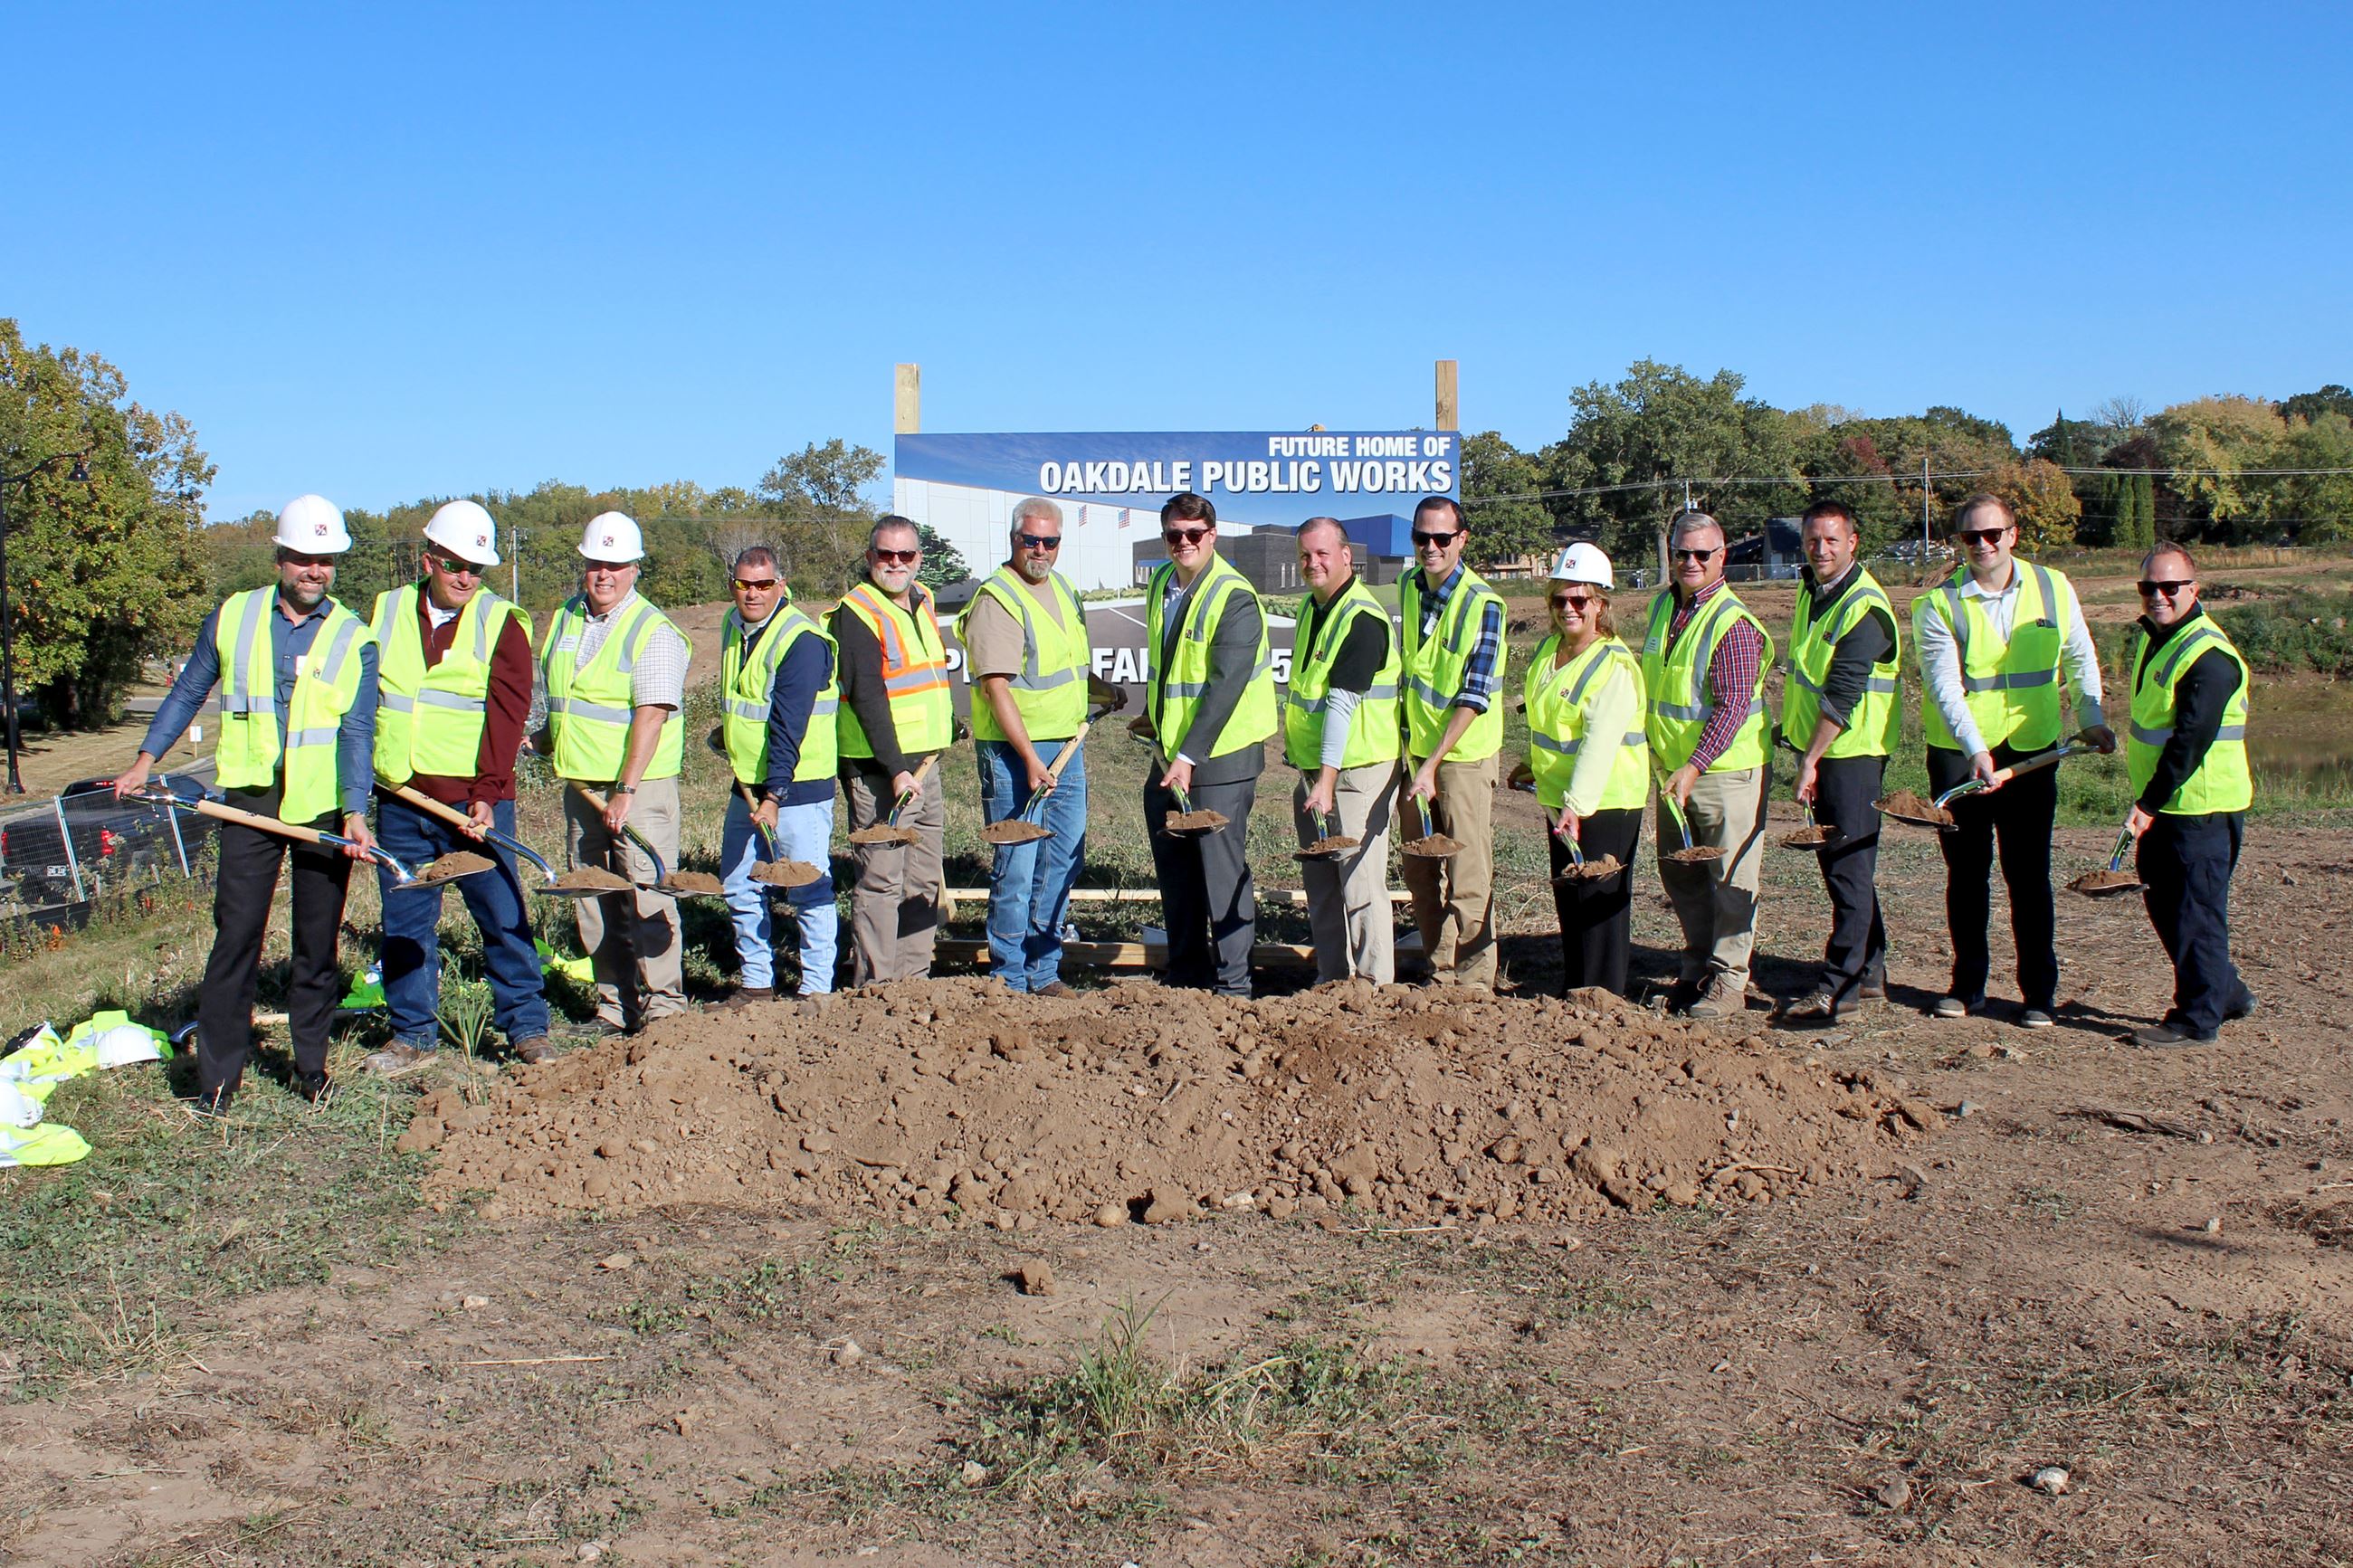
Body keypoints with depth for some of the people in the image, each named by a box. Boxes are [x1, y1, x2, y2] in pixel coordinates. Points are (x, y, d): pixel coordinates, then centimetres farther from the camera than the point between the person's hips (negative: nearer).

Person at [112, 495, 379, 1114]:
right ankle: (217, 1075, 5)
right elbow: (188, 692, 16)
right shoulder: (233, 618, 4)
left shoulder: (354, 639, -1)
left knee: (318, 943, 7)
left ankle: (311, 1064, 19)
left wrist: (355, 812, -18)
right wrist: (145, 761, 12)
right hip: (251, 802, 1)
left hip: (324, 808, -1)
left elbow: (357, 732, -7)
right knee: (235, 936, -2)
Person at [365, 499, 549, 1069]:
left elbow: (506, 714, -10)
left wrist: (486, 794, -19)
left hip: (475, 800, -3)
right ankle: (414, 1033, 20)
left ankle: (526, 1026, 11)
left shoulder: (501, 622, -2)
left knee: (502, 915, 0)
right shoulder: (388, 611, 9)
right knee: (404, 921, 9)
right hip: (399, 798, 4)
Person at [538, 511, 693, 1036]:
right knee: (592, 899, 10)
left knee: (645, 894, -8)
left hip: (639, 784, -7)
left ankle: (662, 1006, -1)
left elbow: (651, 715, -20)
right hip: (581, 784, 8)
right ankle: (614, 1008, 19)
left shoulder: (653, 633, -12)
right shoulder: (566, 618, 12)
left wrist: (626, 790, -25)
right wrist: (549, 734, 15)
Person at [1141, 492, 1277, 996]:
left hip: (1220, 756, -8)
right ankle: (1185, 972, 27)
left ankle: (1232, 983, 7)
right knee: (1173, 864, 14)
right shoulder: (1160, 584, 8)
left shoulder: (1235, 599, -16)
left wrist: (1189, 757, -26)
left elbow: (1225, 687, -23)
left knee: (1222, 869, -4)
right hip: (1169, 750, 8)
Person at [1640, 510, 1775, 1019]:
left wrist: (1694, 767, -27)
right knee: (1680, 873, 15)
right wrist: (1656, 749, 18)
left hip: (1725, 771, -8)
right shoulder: (1663, 607, 8)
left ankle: (1728, 982, 7)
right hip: (1672, 770, 8)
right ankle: (1697, 966, 30)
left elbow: (1733, 707, -23)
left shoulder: (1733, 623, -17)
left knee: (1731, 878, 0)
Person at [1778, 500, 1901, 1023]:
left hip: (1852, 751, -9)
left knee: (1848, 865, -6)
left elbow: (1842, 696, -22)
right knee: (1838, 863, 14)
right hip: (1818, 745, 9)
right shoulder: (1812, 588, 11)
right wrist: (1791, 723, 21)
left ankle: (1841, 984, -3)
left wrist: (1811, 761, -23)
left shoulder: (1864, 607, -17)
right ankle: (1870, 971, 25)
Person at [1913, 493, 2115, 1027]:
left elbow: (2080, 657, 16)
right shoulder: (1937, 606, -8)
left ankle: (2040, 993, 10)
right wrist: (1975, 749, -29)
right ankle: (1967, 985, 20)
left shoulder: (2053, 588, 1)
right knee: (1966, 873, 8)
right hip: (1958, 754, -1)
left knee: (2029, 876, 2)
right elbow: (1945, 686, -17)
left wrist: (2091, 718, 12)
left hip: (2031, 751, 1)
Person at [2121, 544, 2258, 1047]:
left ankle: (2197, 1018, 6)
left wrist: (2149, 804, -25)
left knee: (2195, 911, -3)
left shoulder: (2208, 656, -20)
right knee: (2162, 901, 17)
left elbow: (2191, 741, -24)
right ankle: (2225, 992, 31)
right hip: (2164, 803, 10)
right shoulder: (2153, 636, 11)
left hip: (2202, 808, -10)